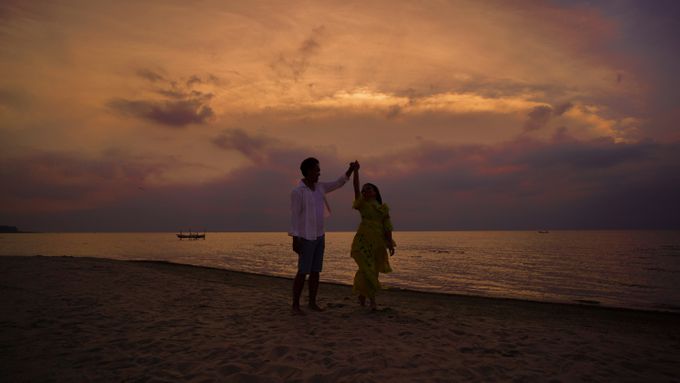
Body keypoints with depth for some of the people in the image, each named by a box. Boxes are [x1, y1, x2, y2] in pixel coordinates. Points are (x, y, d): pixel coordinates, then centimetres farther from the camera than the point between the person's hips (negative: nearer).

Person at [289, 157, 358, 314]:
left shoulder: (318, 186, 8)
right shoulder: (297, 192, -16)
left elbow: (338, 184, 16)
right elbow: (294, 216, -17)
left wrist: (351, 169, 5)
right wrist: (295, 240, -21)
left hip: (318, 236, 7)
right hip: (305, 237, -7)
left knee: (315, 271, 7)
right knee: (303, 272, -7)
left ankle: (312, 303, 16)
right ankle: (295, 305, 4)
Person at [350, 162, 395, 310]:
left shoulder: (383, 208, 10)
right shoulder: (362, 204, 3)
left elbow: (387, 227, 5)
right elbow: (356, 187, -11)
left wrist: (390, 244, -1)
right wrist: (355, 170, -20)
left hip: (378, 242, 3)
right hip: (363, 241, -3)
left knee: (370, 270, 13)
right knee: (367, 270, -9)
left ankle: (361, 293, 34)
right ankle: (372, 300, 5)